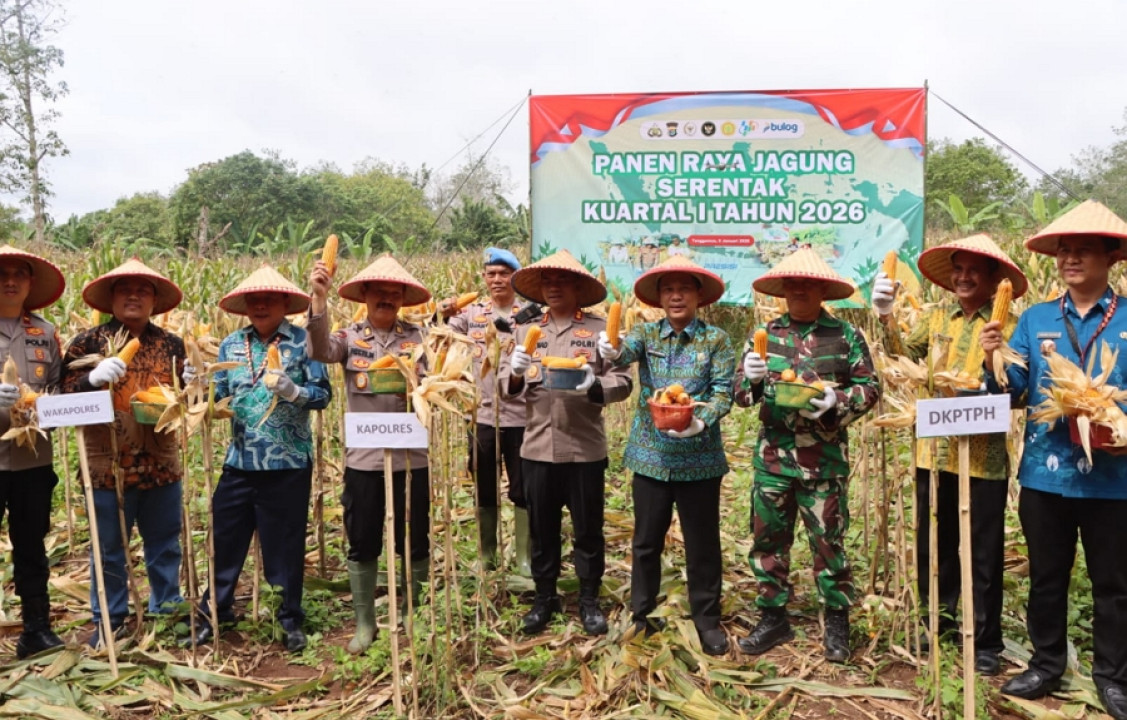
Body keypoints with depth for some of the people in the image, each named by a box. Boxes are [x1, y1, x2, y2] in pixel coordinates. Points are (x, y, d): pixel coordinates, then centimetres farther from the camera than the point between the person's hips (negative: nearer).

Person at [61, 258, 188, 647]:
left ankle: (167, 609, 31)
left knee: (165, 542, 15)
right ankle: (109, 619, 27)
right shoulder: (89, 341, -3)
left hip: (162, 465, 3)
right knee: (109, 548, 11)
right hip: (108, 466, -3)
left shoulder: (171, 343, 6)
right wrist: (94, 377, -25)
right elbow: (64, 394, -7)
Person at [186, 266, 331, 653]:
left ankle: (290, 619, 24)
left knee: (285, 545, 8)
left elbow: (323, 393, -9)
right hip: (239, 462, 4)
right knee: (224, 537, 12)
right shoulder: (231, 344, 8)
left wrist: (293, 392, -27)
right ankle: (213, 612, 31)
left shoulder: (303, 341, -4)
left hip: (288, 464, -4)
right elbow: (218, 396, 10)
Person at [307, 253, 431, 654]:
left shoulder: (417, 337, 2)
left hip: (411, 457, 0)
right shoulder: (350, 337, 2)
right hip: (363, 458, 0)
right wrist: (320, 298, -29)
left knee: (414, 543, 11)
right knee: (363, 545, 10)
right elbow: (320, 351, -19)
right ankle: (364, 622, 27)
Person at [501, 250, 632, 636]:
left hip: (585, 449, -3)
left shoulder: (600, 329, -1)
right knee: (542, 529, 13)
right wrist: (515, 375, -16)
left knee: (588, 529, 9)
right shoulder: (525, 331, 9)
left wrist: (593, 385, -25)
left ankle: (589, 599, 26)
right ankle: (544, 597, 30)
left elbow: (623, 381, -6)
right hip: (537, 447, 3)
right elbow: (506, 386, 6)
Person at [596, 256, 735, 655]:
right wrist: (611, 351, -42)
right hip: (651, 455, 2)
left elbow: (723, 392, -8)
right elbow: (627, 350, -18)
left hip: (699, 457, -2)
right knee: (646, 541, 12)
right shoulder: (647, 333, 3)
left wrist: (701, 422, -27)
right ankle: (641, 615, 29)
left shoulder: (716, 339, -2)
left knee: (702, 543, 8)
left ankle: (707, 619, 25)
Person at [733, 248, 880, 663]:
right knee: (768, 539, 10)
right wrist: (750, 377, -15)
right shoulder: (765, 335, 7)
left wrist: (836, 402, -18)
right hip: (772, 457, 3)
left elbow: (869, 388, 0)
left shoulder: (845, 335, 0)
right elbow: (741, 393, 7)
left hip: (824, 460, -3)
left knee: (829, 542, 5)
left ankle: (837, 622, 23)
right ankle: (773, 617, 25)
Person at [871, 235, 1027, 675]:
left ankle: (985, 642, 23)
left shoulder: (1006, 325, -3)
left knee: (983, 555, 8)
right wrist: (886, 316, -17)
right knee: (933, 546, 15)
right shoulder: (937, 319, 9)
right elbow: (904, 355, -4)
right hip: (934, 451, 4)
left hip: (984, 455, -3)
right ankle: (938, 624, 33)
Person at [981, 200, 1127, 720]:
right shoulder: (1034, 319, 4)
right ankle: (1046, 664, 32)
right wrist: (994, 359, -18)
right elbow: (1013, 391, 0)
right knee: (1046, 576, 16)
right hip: (1045, 473, 2)